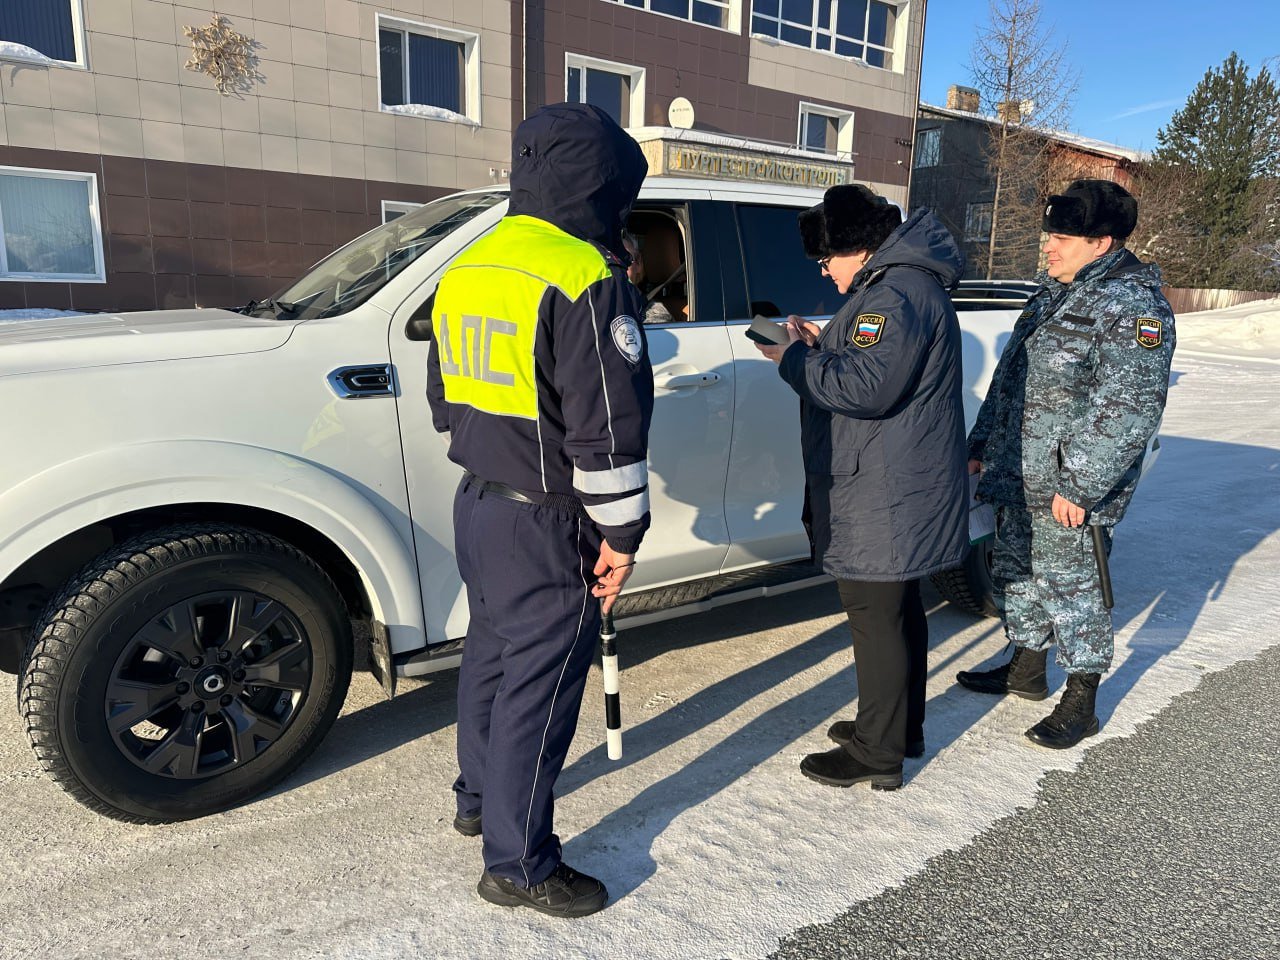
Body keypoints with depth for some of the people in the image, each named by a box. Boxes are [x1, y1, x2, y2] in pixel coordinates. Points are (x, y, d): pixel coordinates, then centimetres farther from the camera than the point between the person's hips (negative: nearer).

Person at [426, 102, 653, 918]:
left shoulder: (467, 268, 10)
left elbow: (444, 398, 17)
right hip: (545, 524, -9)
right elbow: (608, 428, -20)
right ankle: (519, 864, 18)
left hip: (478, 505, 9)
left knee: (493, 654, 23)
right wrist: (621, 531, -12)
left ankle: (480, 799, 42)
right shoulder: (586, 279, -18)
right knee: (539, 685, 3)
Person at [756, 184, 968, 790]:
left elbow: (865, 388, -27)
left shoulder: (896, 295, -19)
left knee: (877, 618, -1)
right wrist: (820, 345, 8)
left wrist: (795, 359, -15)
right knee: (899, 610, 19)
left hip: (885, 498, -11)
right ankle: (902, 728, 34)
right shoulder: (904, 282, 16)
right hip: (899, 489, 11)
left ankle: (877, 754, 12)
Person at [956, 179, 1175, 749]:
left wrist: (1078, 484, -25)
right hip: (1016, 478, 9)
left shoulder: (1134, 307, -15)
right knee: (1019, 573, 19)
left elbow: (1128, 407, -22)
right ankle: (1027, 669, 37)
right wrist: (981, 446, 18)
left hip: (1065, 493, -9)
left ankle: (1081, 704, 18)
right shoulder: (1053, 295, 14)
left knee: (1069, 586, 2)